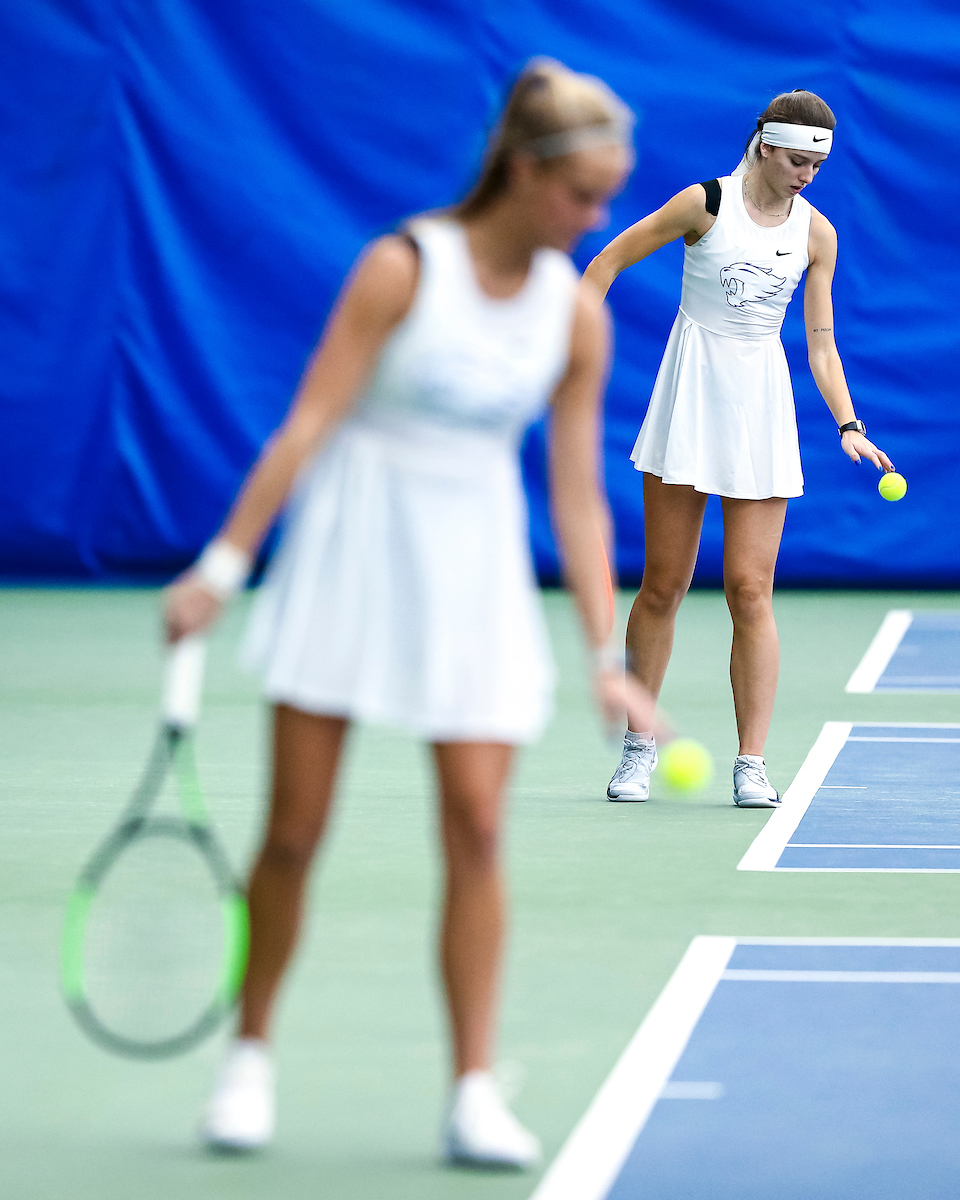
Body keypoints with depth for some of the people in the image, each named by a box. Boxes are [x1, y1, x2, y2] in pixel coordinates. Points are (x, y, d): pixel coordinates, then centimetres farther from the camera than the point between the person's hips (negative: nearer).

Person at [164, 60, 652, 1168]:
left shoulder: (577, 316, 2)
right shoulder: (405, 267, -11)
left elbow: (577, 497, 4)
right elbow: (308, 422, -12)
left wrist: (607, 659, -2)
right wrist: (223, 565, -15)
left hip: (479, 569, 3)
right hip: (354, 552, -3)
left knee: (476, 826, -7)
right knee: (295, 827, -1)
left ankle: (473, 1092, -2)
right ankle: (250, 1056, 17)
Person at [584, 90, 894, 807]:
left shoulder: (816, 233, 5)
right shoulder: (705, 204, -4)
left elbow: (820, 342, 8)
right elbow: (610, 260, 5)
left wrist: (849, 426, -4)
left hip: (764, 407, 2)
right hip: (690, 398, -2)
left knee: (751, 591, -5)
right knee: (663, 585, 1)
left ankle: (752, 762, -3)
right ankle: (640, 747, 15)